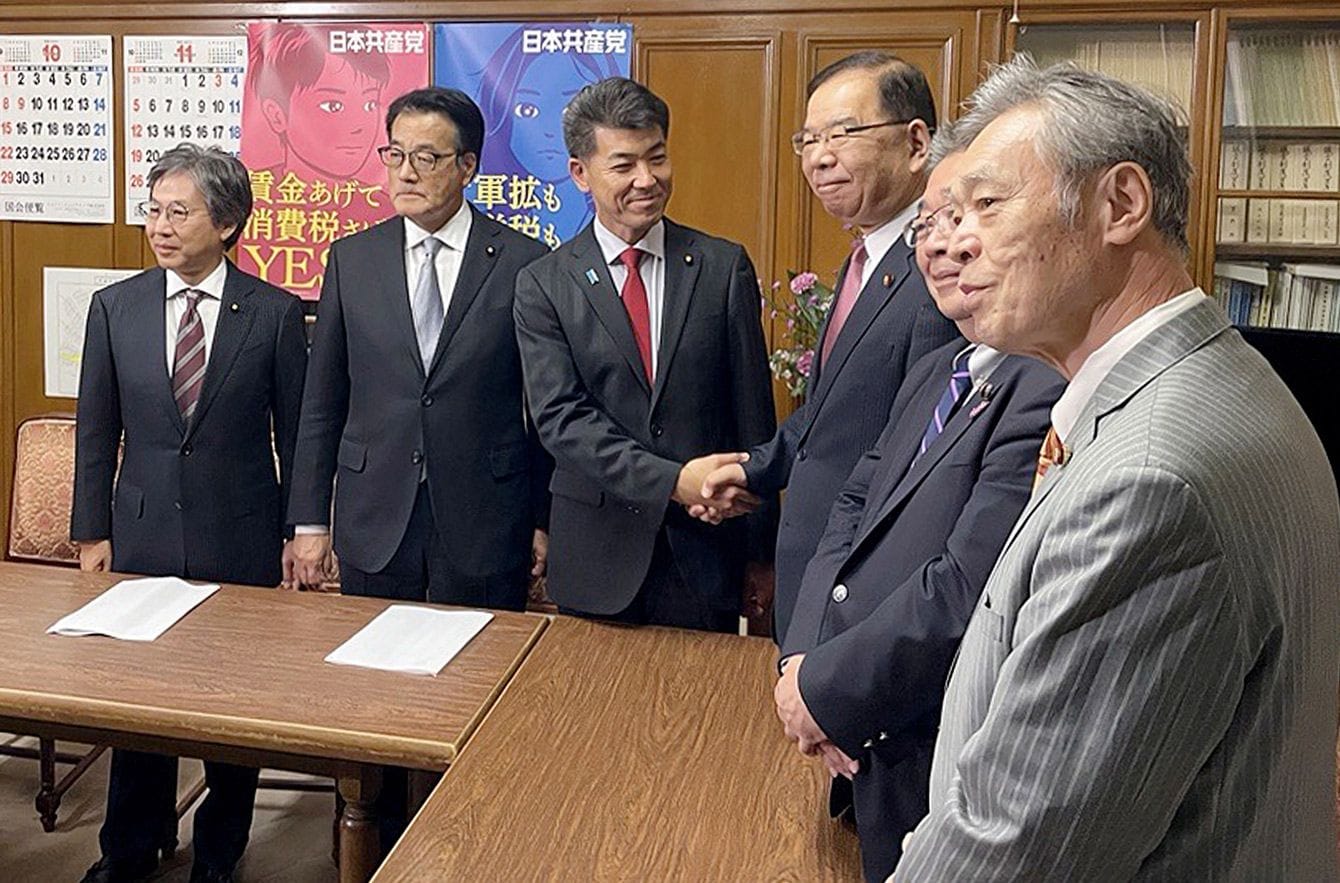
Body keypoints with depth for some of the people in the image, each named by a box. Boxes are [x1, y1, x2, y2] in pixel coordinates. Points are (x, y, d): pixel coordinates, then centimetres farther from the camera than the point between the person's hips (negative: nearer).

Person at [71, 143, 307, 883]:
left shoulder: (275, 313, -5)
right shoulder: (115, 307, 2)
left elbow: (295, 433, -1)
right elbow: (96, 431, 6)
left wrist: (297, 533, 0)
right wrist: (91, 533, 5)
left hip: (240, 538, -2)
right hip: (142, 536, 2)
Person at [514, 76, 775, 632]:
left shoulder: (724, 268, 1)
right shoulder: (543, 285, -1)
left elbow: (753, 415, 2)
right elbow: (561, 418, -11)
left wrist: (761, 554, 3)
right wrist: (673, 481, -21)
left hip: (705, 555, 1)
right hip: (597, 561, 0)